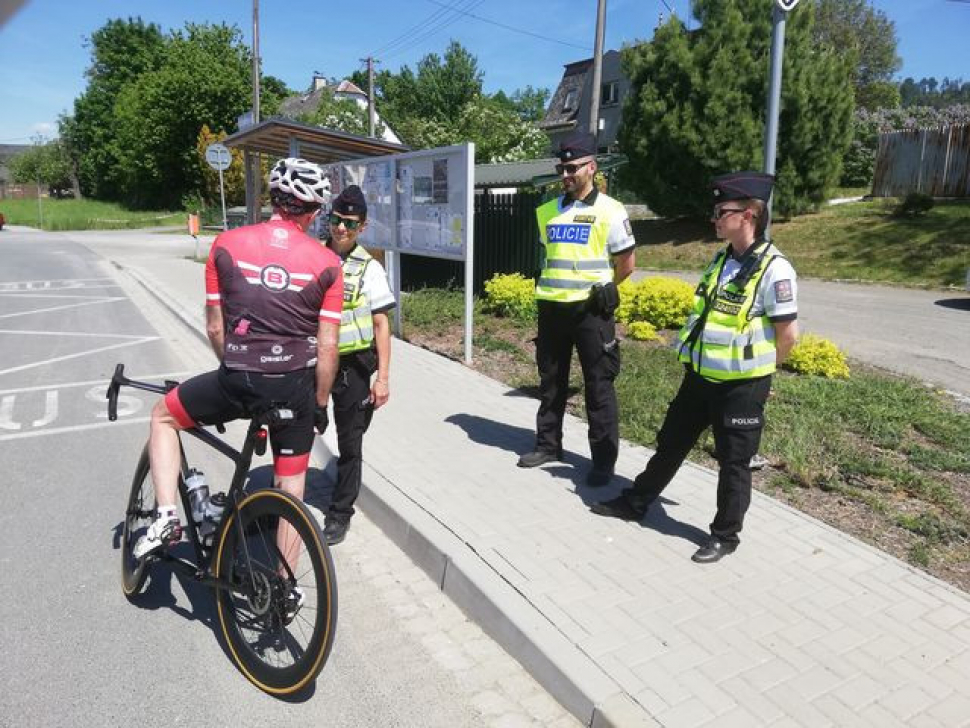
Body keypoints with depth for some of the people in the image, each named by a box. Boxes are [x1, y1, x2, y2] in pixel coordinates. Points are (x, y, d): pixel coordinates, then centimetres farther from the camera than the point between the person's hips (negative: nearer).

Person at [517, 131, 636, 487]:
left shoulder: (610, 211, -6)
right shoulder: (547, 212, 8)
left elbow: (626, 263, 0)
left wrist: (598, 288, 10)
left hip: (590, 310, -5)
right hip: (551, 307, 5)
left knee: (599, 386, 2)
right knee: (550, 381, 14)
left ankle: (604, 459, 12)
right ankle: (548, 444, 29)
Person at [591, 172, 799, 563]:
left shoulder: (774, 269, -17)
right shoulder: (720, 259, 7)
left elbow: (788, 333, -14)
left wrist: (757, 369, -3)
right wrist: (697, 361, 14)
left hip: (741, 386, -7)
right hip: (699, 376, 8)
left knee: (733, 462, 8)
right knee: (671, 442, 19)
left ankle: (725, 535, 26)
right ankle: (635, 502, 35)